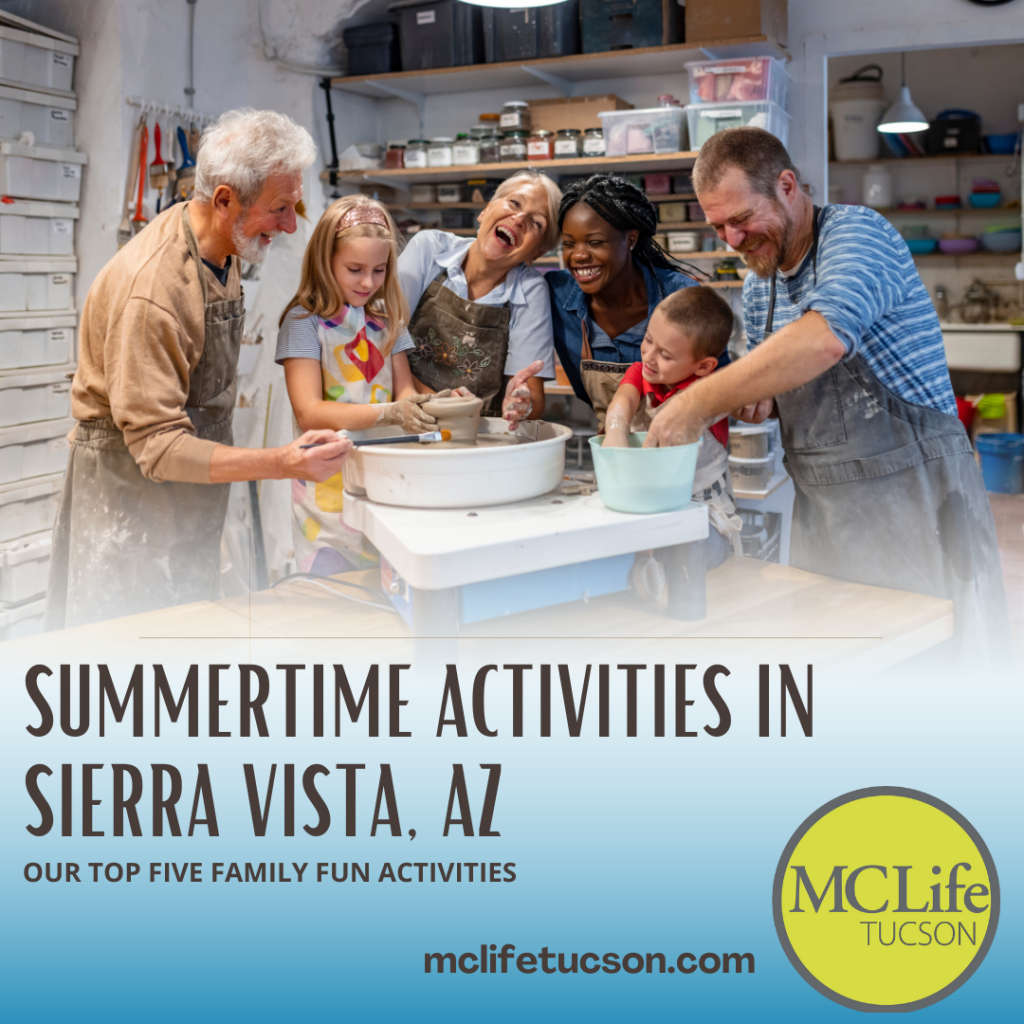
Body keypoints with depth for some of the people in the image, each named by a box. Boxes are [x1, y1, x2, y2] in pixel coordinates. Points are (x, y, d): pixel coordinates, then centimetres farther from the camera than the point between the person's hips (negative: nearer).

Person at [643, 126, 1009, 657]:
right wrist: (755, 398, -1)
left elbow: (824, 339, -32)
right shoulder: (758, 285, 12)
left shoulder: (857, 232, -12)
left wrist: (699, 403, -29)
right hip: (822, 513, 7)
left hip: (913, 499, -7)